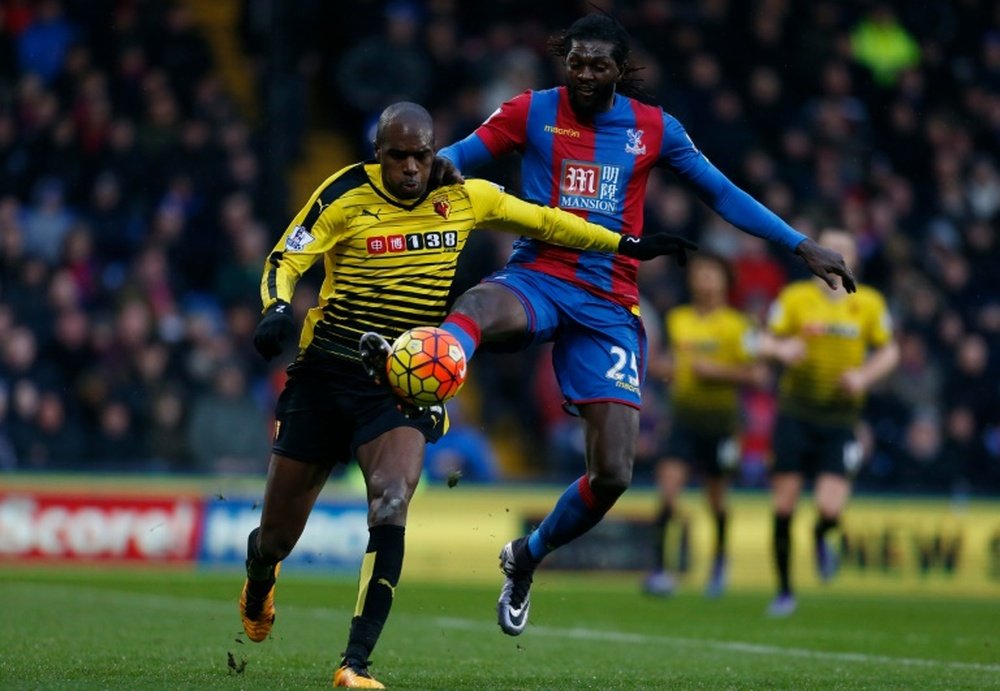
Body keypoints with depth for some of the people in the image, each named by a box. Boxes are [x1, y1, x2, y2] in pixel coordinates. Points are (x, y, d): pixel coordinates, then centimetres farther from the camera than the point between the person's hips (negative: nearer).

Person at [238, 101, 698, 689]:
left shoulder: (464, 197, 1)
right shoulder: (345, 195, -8)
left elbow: (542, 221, 16)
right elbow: (285, 261, -7)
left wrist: (626, 245, 18)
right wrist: (278, 309, -29)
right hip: (324, 376, -1)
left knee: (392, 504, -27)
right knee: (277, 536, 6)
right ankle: (260, 576, 46)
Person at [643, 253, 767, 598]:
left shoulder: (735, 326, -7)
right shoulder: (677, 320, 7)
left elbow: (758, 375, -9)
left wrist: (716, 371, -17)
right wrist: (648, 364, 2)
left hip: (720, 419, -3)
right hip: (684, 417, 3)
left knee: (716, 498, 10)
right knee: (668, 487, -15)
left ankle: (720, 558, 36)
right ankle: (661, 568, -16)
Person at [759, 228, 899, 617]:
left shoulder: (869, 304, 3)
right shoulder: (795, 298, 1)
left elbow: (889, 351, 11)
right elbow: (765, 341, 3)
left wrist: (864, 376, -7)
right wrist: (780, 349, -20)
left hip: (841, 419, 0)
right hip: (795, 413, 0)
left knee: (830, 508, -14)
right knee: (783, 504, -2)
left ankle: (821, 539, 24)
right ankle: (784, 591, 14)